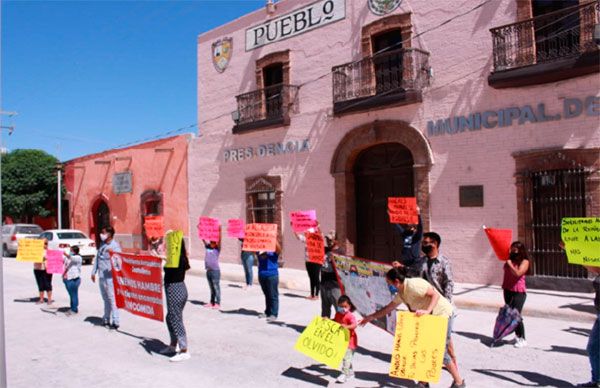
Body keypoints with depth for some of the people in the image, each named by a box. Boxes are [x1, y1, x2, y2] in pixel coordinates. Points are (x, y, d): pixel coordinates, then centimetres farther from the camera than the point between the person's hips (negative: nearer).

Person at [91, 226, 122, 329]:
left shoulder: (115, 246, -10)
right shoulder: (102, 245, 14)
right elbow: (97, 258, 21)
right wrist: (94, 272, 19)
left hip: (110, 277, -8)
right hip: (101, 277, 8)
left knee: (112, 299, -5)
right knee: (105, 299, 17)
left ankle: (115, 322, -1)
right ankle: (106, 319, 28)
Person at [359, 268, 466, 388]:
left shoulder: (413, 285, -24)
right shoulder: (401, 293, 5)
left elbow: (435, 294, -26)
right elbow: (389, 308, 15)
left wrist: (427, 311, -35)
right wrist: (371, 317, 19)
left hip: (443, 315, -9)